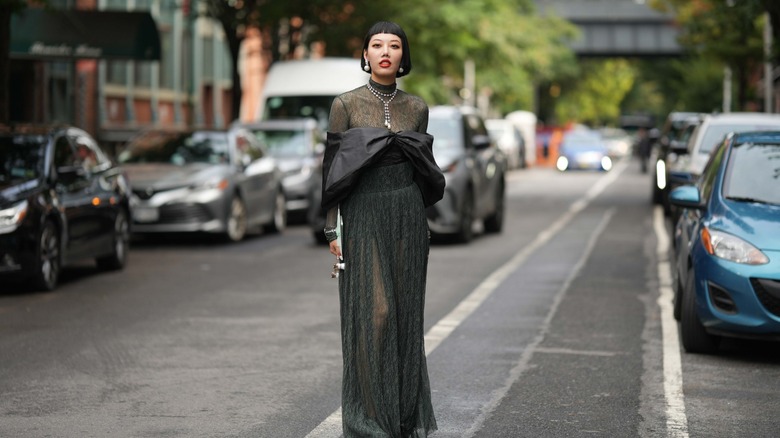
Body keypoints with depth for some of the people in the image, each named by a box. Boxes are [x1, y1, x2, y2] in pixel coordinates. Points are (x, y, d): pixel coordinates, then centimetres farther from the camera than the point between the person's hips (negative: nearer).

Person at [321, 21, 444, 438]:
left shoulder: (417, 107, 8)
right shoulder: (346, 104, -1)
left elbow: (423, 169, 14)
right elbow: (333, 169, -1)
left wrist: (419, 221, 10)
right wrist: (332, 229, -6)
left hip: (407, 215, 3)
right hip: (363, 216, -3)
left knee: (405, 311, 5)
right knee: (372, 311, -9)